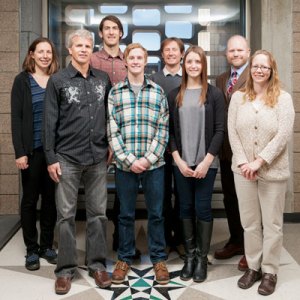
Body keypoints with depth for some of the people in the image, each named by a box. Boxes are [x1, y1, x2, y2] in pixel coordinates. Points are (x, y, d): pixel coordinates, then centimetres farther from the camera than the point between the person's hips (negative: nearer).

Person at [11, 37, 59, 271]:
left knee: (51, 198, 9)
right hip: (32, 149, -2)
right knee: (30, 199, 6)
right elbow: (16, 118, -4)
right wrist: (20, 152, -12)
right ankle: (31, 249, 18)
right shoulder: (22, 80, 0)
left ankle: (47, 245, 23)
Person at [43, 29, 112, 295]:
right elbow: (50, 122, -2)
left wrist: (112, 146, 7)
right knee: (66, 215, 5)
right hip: (67, 158, -2)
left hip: (98, 158, 3)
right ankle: (66, 268, 16)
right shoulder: (57, 80, 0)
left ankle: (97, 264, 21)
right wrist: (51, 157, -7)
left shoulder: (103, 79, 8)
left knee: (98, 213, 8)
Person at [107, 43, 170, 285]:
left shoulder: (158, 91, 5)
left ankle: (159, 258, 25)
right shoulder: (115, 92, 4)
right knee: (126, 214, 11)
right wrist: (129, 160, -10)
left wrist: (148, 158, -10)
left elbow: (163, 129, 0)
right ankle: (125, 258, 27)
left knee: (156, 213, 9)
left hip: (154, 164, 0)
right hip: (125, 165, 0)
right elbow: (112, 131, -1)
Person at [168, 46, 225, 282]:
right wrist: (178, 160, -5)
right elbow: (169, 130, 5)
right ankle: (189, 255, 21)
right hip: (181, 163, 2)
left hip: (207, 163, -2)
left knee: (203, 209, 2)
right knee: (186, 208, 8)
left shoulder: (214, 94, 1)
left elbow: (219, 130, -4)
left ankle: (202, 258, 15)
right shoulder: (174, 95, 7)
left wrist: (206, 161, -11)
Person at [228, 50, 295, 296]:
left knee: (272, 224, 7)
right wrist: (243, 162, -11)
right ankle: (253, 267, 27)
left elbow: (283, 135, -12)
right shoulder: (238, 97, 5)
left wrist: (259, 162, -17)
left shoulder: (283, 98, -4)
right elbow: (232, 132, 0)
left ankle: (270, 271, 22)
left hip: (273, 172, -2)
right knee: (249, 222, 12)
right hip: (243, 171, 3)